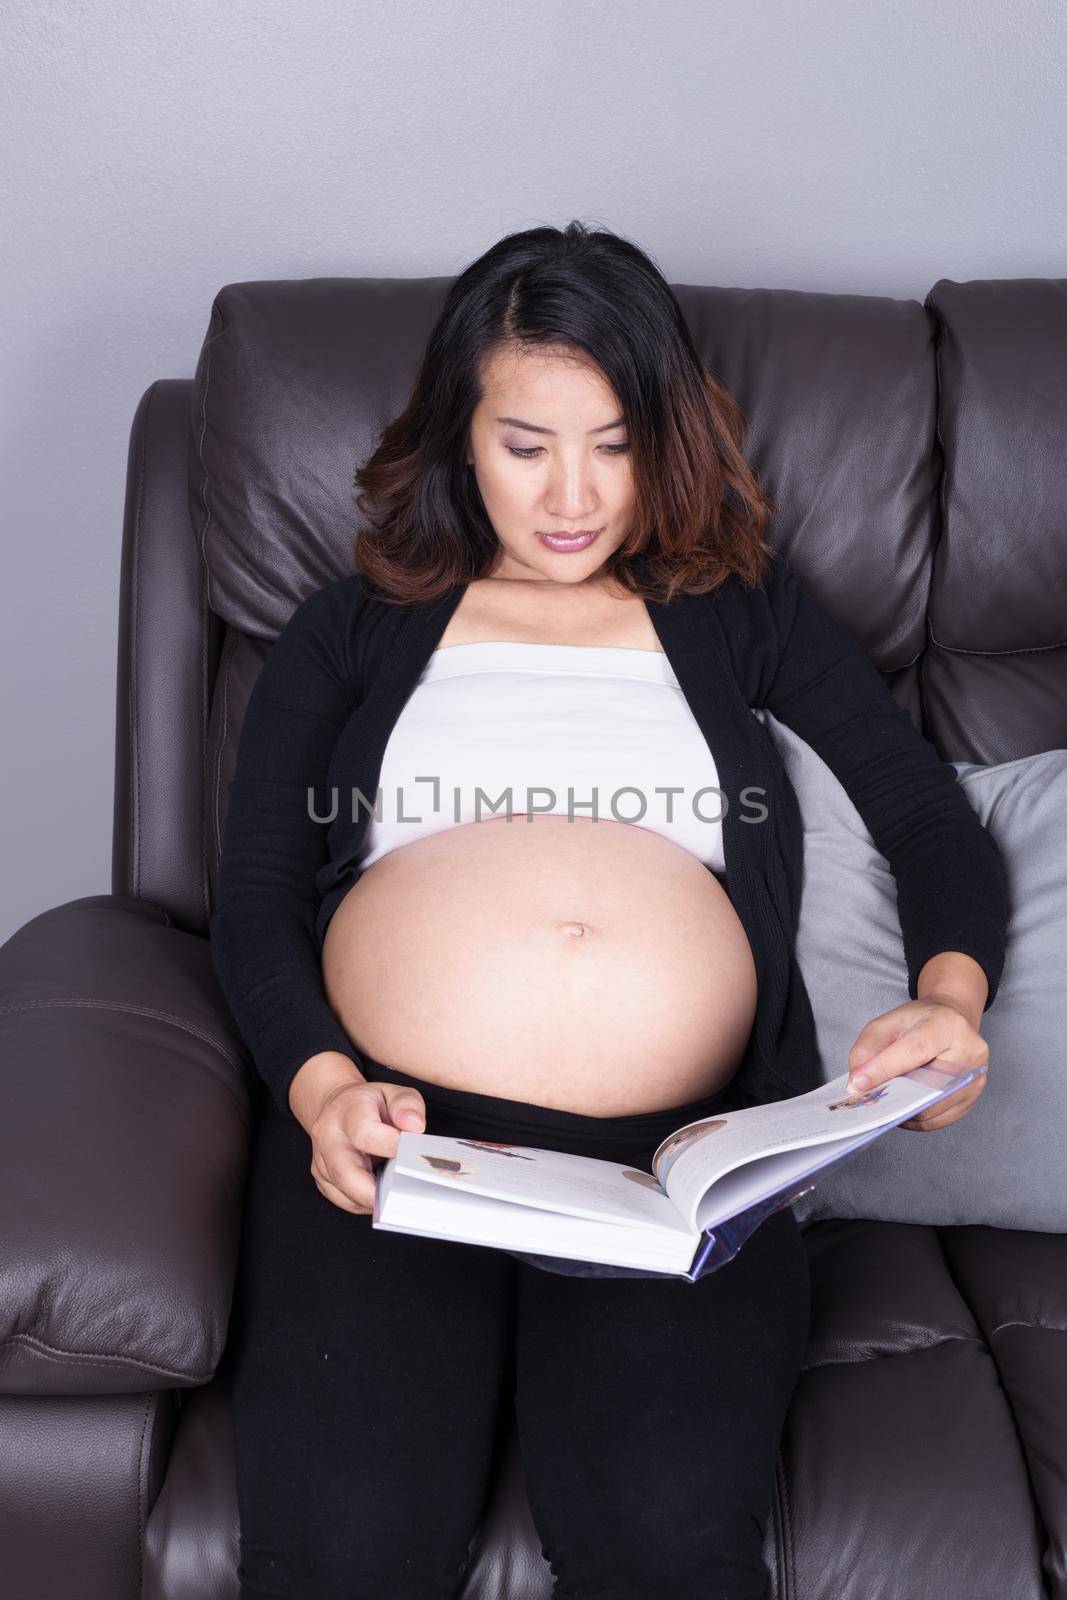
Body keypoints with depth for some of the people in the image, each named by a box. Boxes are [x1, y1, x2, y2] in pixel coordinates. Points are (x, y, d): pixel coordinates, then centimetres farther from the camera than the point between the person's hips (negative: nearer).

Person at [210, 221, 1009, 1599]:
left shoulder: (741, 611, 24)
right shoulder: (355, 630, 21)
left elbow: (930, 815, 18)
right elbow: (252, 901, 11)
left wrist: (950, 996, -4)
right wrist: (320, 1086, -10)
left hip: (681, 1145, 1)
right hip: (394, 1125, 0)